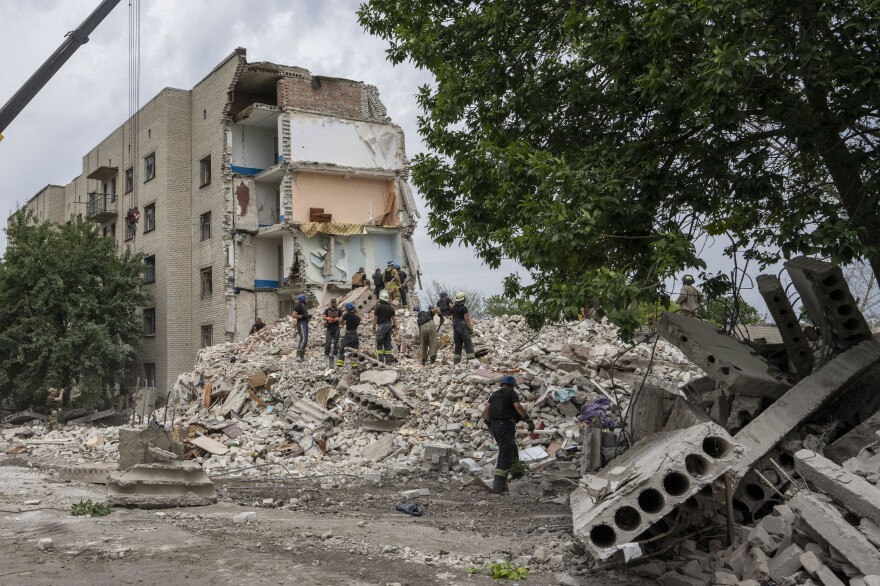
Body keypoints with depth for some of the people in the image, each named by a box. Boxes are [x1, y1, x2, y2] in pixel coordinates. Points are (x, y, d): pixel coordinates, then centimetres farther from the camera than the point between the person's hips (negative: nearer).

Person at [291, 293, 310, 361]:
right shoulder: (298, 306, -8)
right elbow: (293, 315, -15)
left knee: (305, 340, 7)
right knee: (302, 338, -22)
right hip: (301, 324, -10)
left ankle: (302, 356, 10)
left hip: (305, 324, 10)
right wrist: (302, 316, -18)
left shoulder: (303, 307, 22)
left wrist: (308, 316, 15)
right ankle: (298, 355, -27)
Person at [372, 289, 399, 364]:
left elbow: (375, 318, -8)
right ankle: (388, 360, 8)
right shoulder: (390, 307, 9)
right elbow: (394, 318, 8)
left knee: (379, 343, 0)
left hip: (381, 326, -6)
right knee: (387, 343, 10)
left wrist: (374, 327, -1)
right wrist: (396, 327, 14)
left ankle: (381, 360, -6)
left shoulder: (378, 306, -8)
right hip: (389, 325, 6)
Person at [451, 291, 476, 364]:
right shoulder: (464, 308, -14)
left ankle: (456, 362, 6)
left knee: (457, 346, 9)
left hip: (456, 328, 7)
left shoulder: (453, 307, 8)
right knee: (468, 345, -5)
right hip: (464, 328, -7)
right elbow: (467, 319, -15)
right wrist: (471, 328, -6)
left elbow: (453, 319, 12)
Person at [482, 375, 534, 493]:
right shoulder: (512, 393, -1)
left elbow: (486, 410, 7)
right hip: (506, 425, -7)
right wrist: (529, 421, -18)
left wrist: (489, 425, 14)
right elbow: (518, 406, -18)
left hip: (495, 426, 7)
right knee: (505, 455, -6)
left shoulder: (494, 394, 17)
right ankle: (499, 485, -10)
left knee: (512, 448, 24)